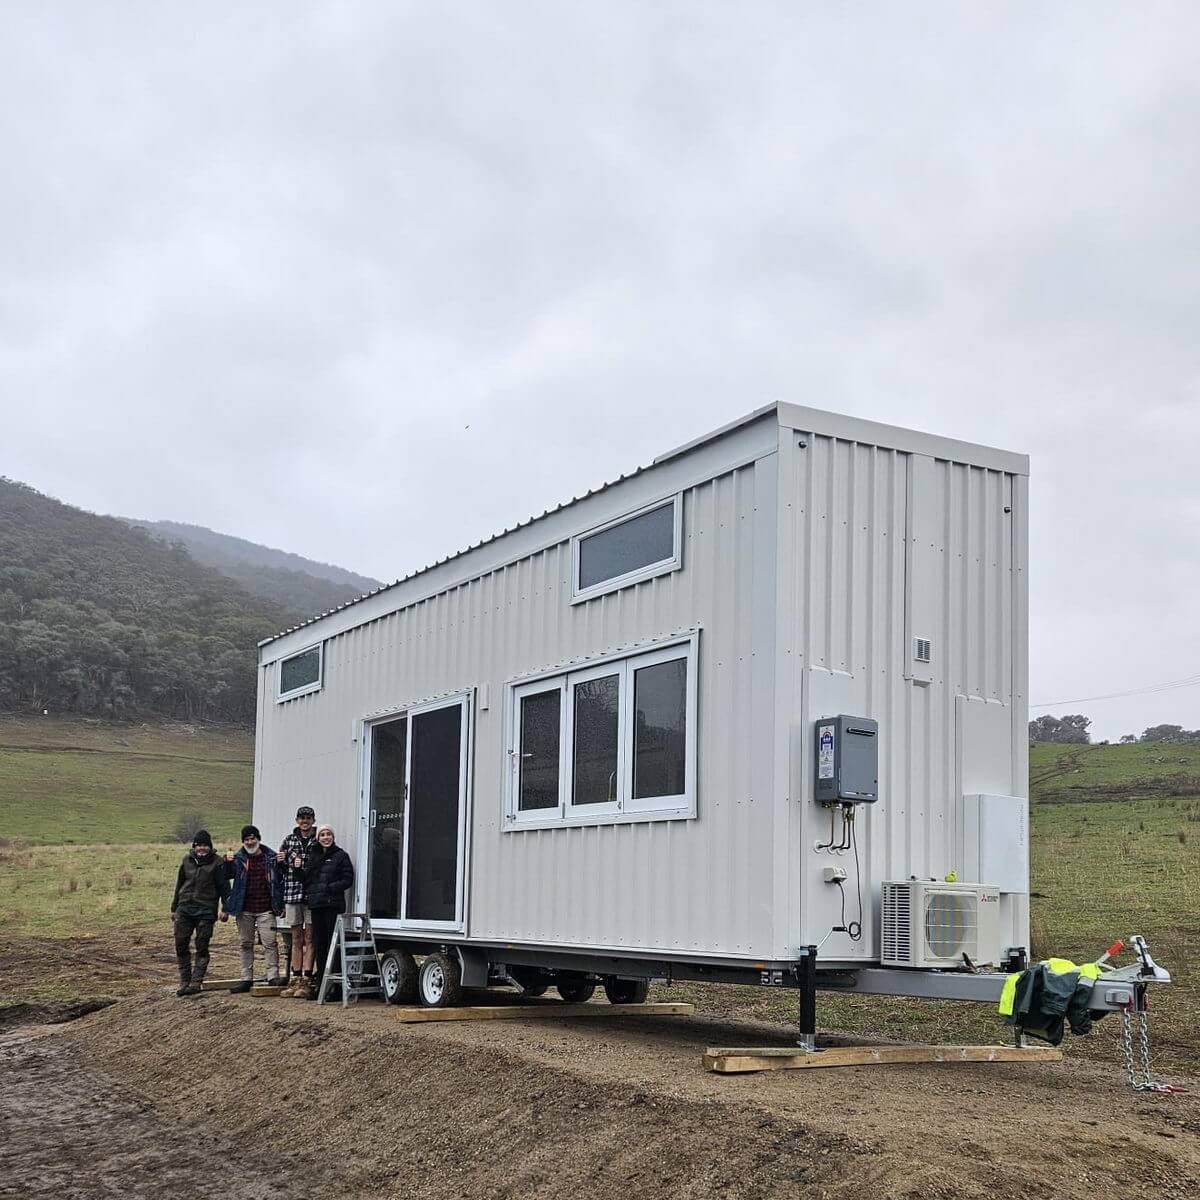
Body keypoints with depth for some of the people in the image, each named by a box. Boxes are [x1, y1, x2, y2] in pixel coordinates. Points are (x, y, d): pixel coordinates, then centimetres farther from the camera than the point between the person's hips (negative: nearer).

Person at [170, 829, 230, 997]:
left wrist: (226, 909, -9)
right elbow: (179, 884, 19)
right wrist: (174, 908, 19)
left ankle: (196, 982, -1)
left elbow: (224, 887, -1)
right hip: (184, 910, 4)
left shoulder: (216, 863, -1)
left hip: (206, 911, -4)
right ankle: (184, 982, 9)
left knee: (202, 948, -2)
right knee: (181, 946, 2)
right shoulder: (187, 860, 11)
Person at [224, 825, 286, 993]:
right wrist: (227, 863, -30)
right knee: (246, 944, 8)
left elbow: (280, 880, 6)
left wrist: (280, 904, 2)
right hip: (245, 910, 2)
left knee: (270, 943, -7)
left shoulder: (271, 857, 2)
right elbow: (228, 875, -8)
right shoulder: (238, 858, 4)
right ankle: (246, 979, 14)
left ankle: (273, 976, -4)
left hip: (265, 909, -2)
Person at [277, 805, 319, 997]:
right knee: (296, 939, 10)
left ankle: (306, 981, 0)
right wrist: (280, 861, -3)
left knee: (309, 939, -1)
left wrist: (304, 865, -15)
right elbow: (281, 869, 18)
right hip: (292, 894, 4)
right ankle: (295, 979, 14)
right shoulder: (289, 841, 12)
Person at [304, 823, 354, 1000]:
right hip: (316, 905, 6)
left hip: (333, 904, -6)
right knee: (319, 943, 8)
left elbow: (348, 880, -5)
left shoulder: (341, 856, 1)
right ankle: (319, 982, 14)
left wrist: (329, 888, -13)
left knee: (332, 942, -9)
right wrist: (307, 894, 7)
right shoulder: (314, 856, 18)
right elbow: (307, 878, 24)